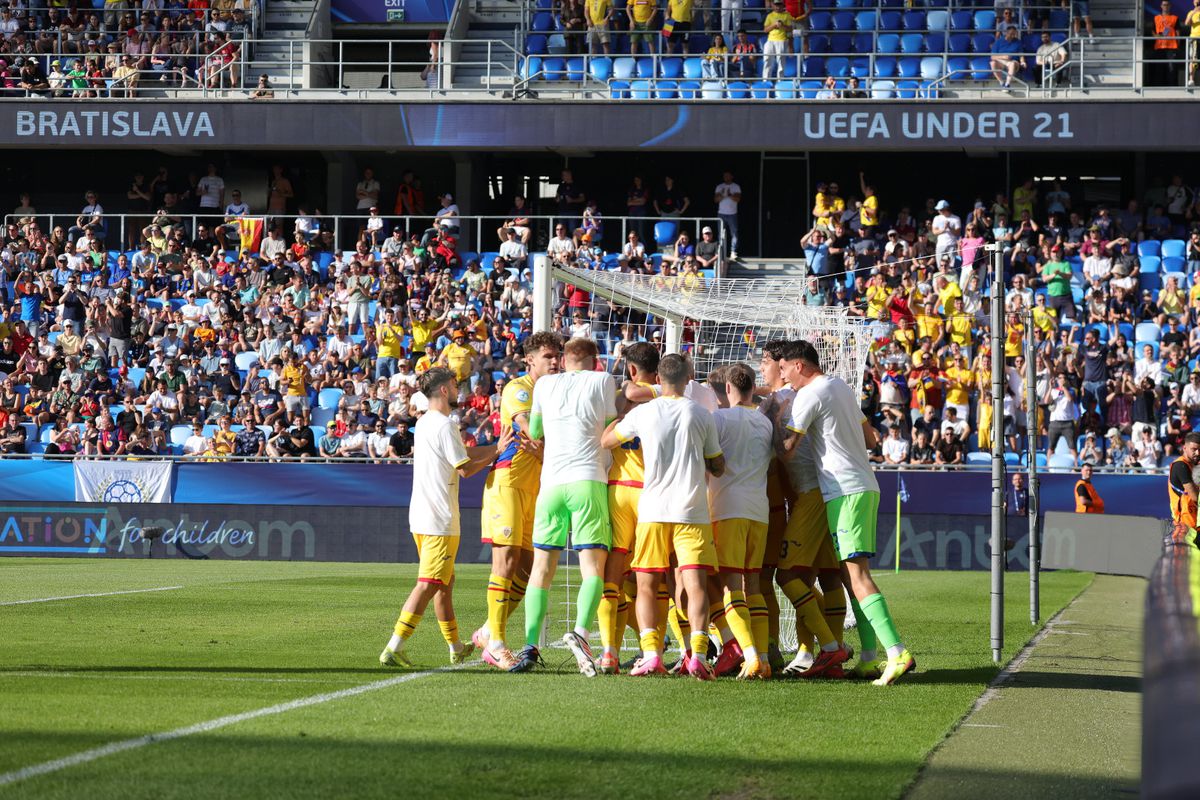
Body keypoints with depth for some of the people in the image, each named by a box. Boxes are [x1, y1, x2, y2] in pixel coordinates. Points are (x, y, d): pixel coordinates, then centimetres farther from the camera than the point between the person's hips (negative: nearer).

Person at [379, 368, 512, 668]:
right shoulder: (445, 425, -14)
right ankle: (394, 649, -17)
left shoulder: (424, 422, 15)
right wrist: (497, 451, -3)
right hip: (440, 520, -10)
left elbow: (463, 453, 18)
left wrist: (497, 446, 17)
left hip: (420, 518, 10)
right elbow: (465, 469, -12)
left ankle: (456, 648, 29)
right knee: (428, 585, -11)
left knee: (445, 582, 19)